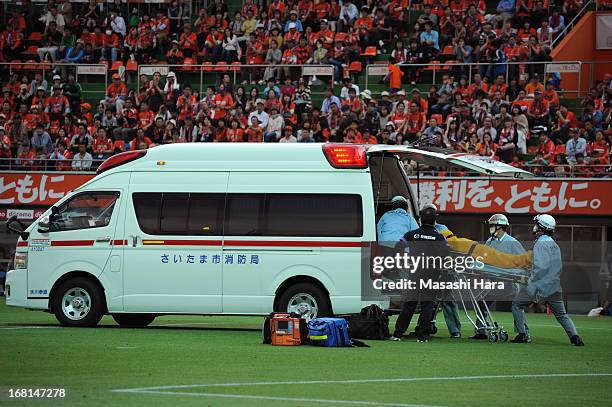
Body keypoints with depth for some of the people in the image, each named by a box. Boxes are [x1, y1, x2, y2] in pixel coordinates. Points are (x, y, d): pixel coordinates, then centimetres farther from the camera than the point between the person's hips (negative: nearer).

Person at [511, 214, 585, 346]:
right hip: (555, 288, 7)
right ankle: (575, 336, -7)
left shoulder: (541, 244, -10)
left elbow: (541, 266, -19)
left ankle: (523, 334, 2)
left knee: (517, 304, 7)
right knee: (561, 315, 13)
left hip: (540, 286, -7)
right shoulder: (555, 245, 15)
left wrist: (532, 282, -15)